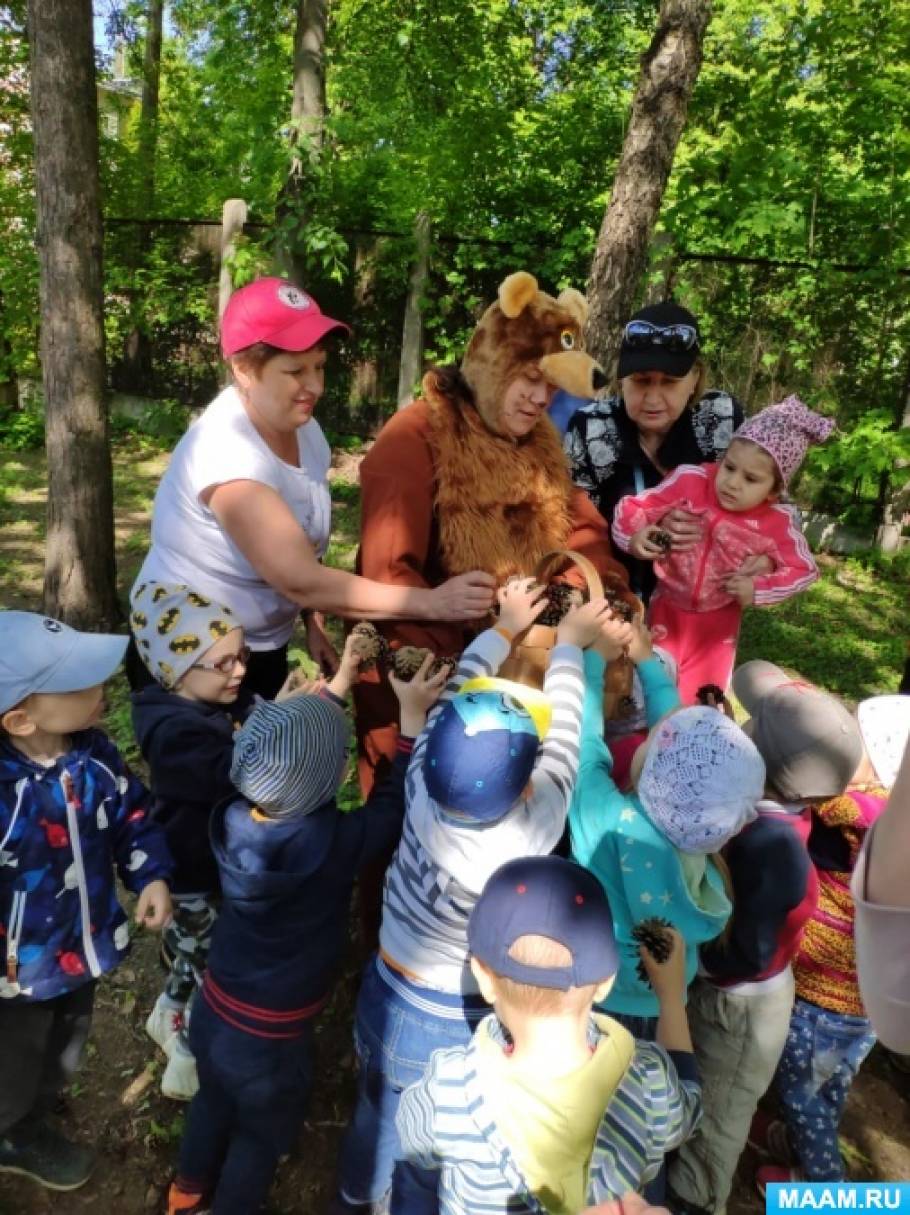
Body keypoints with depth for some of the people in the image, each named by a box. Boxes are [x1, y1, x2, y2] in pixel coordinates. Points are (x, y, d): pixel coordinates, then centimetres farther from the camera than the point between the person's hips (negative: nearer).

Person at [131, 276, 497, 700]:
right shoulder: (227, 452, -29)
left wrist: (313, 624, -6)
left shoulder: (304, 429, -3)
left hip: (264, 649, 8)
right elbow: (300, 581, -34)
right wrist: (432, 603, -34)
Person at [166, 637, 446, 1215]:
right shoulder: (333, 842, -34)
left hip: (214, 1011, 6)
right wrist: (414, 715, -11)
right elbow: (397, 801, -17)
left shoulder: (234, 817, -18)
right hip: (270, 1037, -6)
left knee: (212, 1104, 34)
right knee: (262, 1135, 25)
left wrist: (342, 679, 4)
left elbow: (293, 743, -2)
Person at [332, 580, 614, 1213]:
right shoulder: (531, 837, -34)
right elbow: (563, 733, -19)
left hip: (388, 995, 4)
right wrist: (569, 643, -3)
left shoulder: (421, 799, -25)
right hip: (459, 1025, -4)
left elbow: (457, 690, -10)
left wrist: (505, 627, 5)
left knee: (378, 1111, 32)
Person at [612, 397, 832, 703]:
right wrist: (633, 536, -35)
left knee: (697, 700, 12)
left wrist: (758, 589, -21)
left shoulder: (776, 523, -17)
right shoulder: (690, 481, -20)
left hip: (719, 620, 0)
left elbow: (803, 569, -7)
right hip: (668, 606, 0)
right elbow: (634, 507, -15)